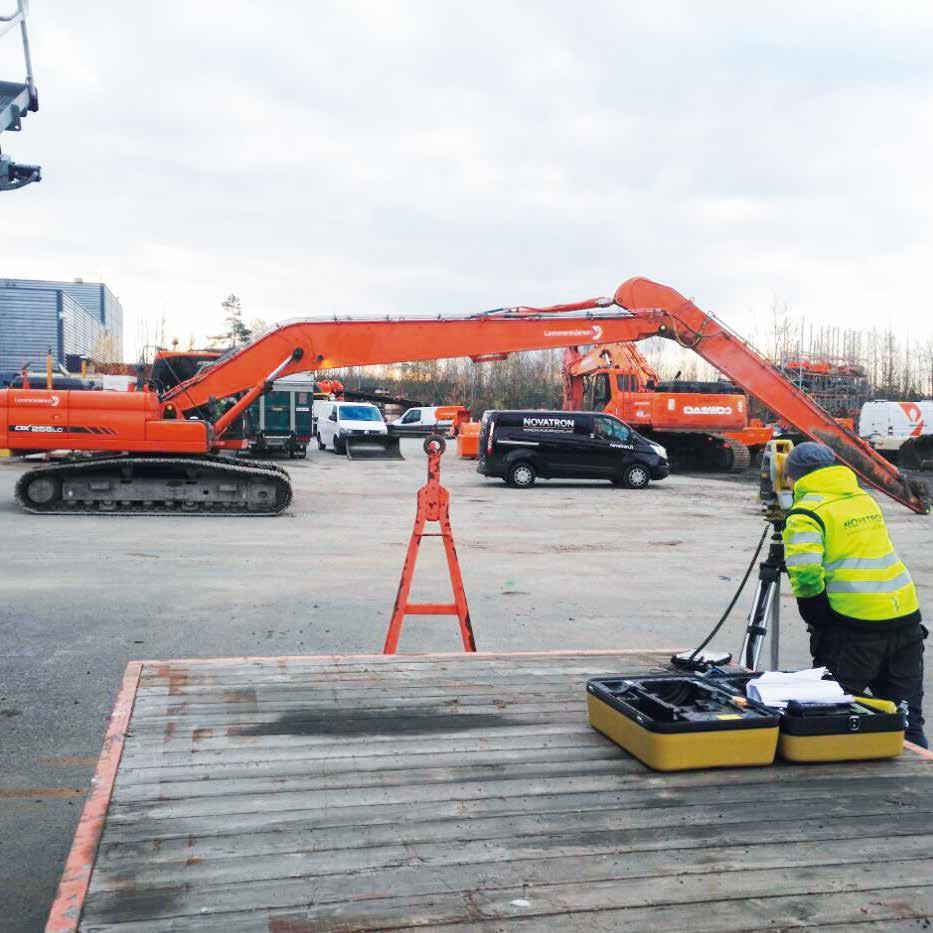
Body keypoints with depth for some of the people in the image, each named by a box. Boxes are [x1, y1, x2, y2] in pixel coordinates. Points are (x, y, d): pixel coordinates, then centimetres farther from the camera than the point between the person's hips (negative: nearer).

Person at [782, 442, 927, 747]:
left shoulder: (807, 511, -8)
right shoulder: (864, 497, 15)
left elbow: (805, 575, -20)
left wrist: (818, 620, -8)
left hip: (855, 626, -7)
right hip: (906, 617, 7)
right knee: (906, 719, 14)